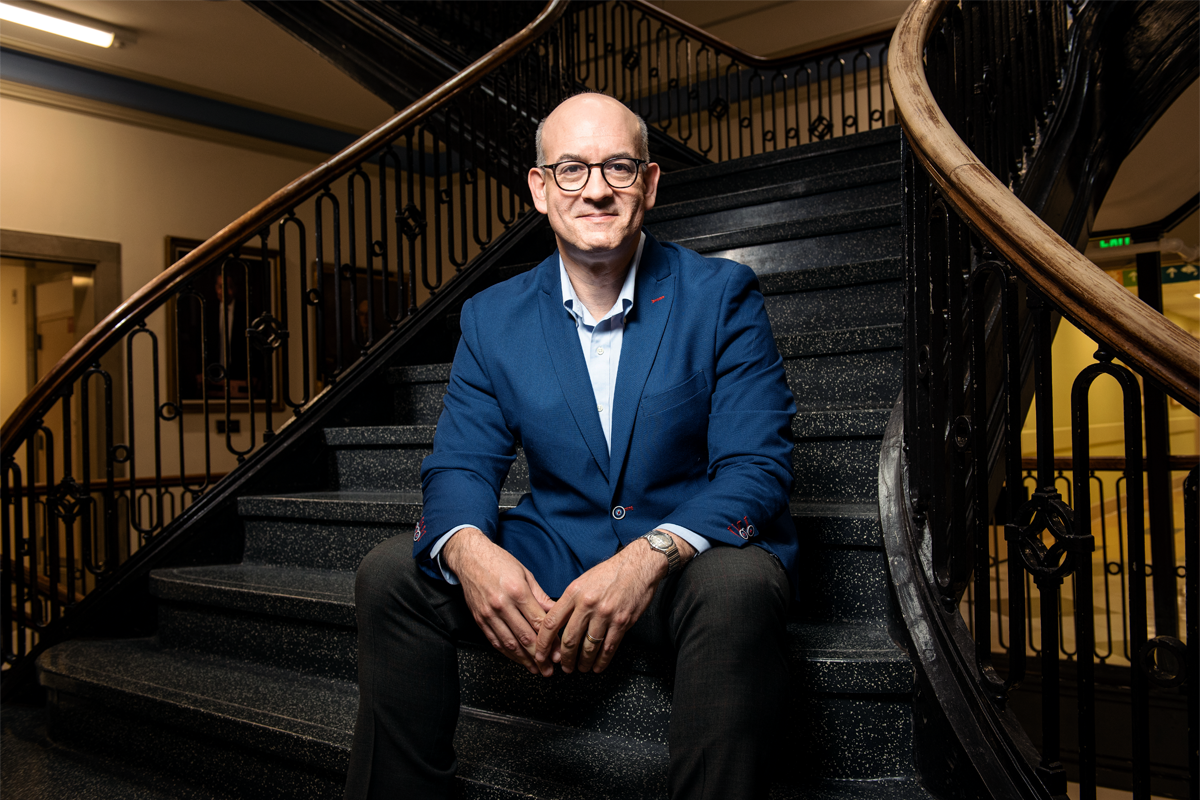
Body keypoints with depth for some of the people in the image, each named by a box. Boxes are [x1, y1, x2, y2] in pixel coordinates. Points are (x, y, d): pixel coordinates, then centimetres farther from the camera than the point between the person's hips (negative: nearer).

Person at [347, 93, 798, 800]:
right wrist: (468, 548, -24)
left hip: (694, 560, -3)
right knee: (391, 574, -13)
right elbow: (461, 464, 2)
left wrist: (651, 555, -32)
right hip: (553, 559, 3)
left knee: (737, 582, -36)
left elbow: (757, 466, -13)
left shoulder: (723, 295, -6)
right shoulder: (492, 319, 4)